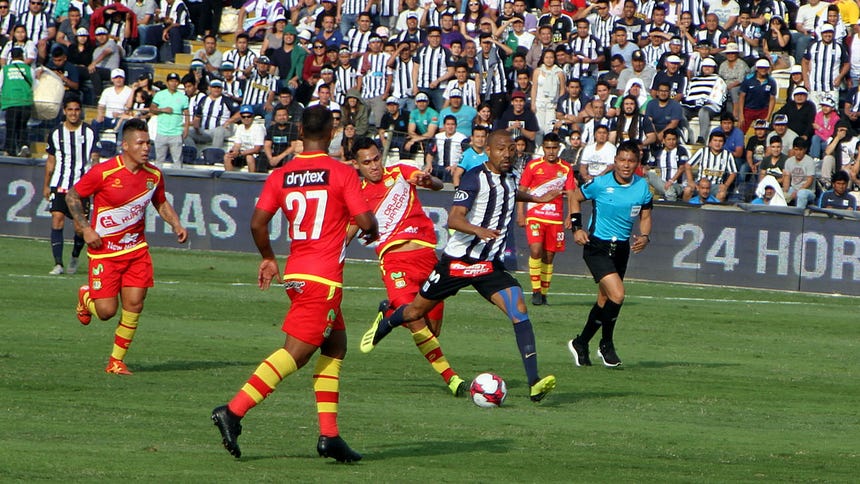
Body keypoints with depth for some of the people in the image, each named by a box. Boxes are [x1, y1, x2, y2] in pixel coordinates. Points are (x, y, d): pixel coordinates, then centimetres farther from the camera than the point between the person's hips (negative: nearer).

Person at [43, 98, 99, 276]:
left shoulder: (90, 133, 3)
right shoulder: (56, 134, 7)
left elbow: (94, 160, 3)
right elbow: (51, 161, 15)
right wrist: (46, 186, 13)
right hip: (59, 185, 1)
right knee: (57, 219, -12)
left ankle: (75, 258, 27)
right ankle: (58, 264, -10)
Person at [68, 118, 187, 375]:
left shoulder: (154, 175, 0)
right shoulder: (103, 172, -16)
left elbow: (161, 203, 18)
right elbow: (72, 195, -5)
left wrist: (177, 225, 1)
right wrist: (85, 228, -14)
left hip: (136, 248, 4)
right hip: (104, 250, -4)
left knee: (134, 305, -4)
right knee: (106, 311, -5)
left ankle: (117, 361, 11)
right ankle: (86, 296, 33)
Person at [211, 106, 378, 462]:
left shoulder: (281, 176, 5)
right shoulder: (342, 173, -8)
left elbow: (257, 223, 0)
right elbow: (365, 222, -11)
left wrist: (268, 258, 16)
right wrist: (371, 232, 12)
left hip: (295, 273, 7)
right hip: (324, 277, -7)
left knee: (336, 344, 17)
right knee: (295, 353, -8)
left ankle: (329, 435, 12)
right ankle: (234, 412, -19)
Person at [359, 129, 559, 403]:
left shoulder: (509, 179, 8)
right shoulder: (475, 178, -15)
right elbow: (454, 218, -27)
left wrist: (536, 199, 38)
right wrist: (479, 230, -44)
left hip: (490, 266, 5)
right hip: (457, 260, -5)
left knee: (519, 310, -18)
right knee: (417, 311, 12)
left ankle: (534, 383, -24)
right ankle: (383, 324, 48)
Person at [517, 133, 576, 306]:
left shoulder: (566, 168, 7)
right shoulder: (533, 166, 2)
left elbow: (570, 194, 8)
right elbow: (522, 191, 6)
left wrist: (570, 216, -3)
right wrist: (520, 213, -1)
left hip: (556, 218, 2)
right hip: (534, 215, -2)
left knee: (549, 256, 5)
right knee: (536, 251, -19)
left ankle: (544, 293, 14)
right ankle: (535, 291, -13)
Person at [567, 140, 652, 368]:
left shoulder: (642, 187, -2)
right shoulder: (600, 184, -12)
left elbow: (645, 216, 10)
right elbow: (575, 198, 5)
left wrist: (645, 237, -10)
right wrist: (577, 227, -5)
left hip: (622, 248, 5)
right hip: (597, 247, -5)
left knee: (605, 300, 13)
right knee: (617, 294, -20)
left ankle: (581, 343, 32)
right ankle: (606, 344, 0)